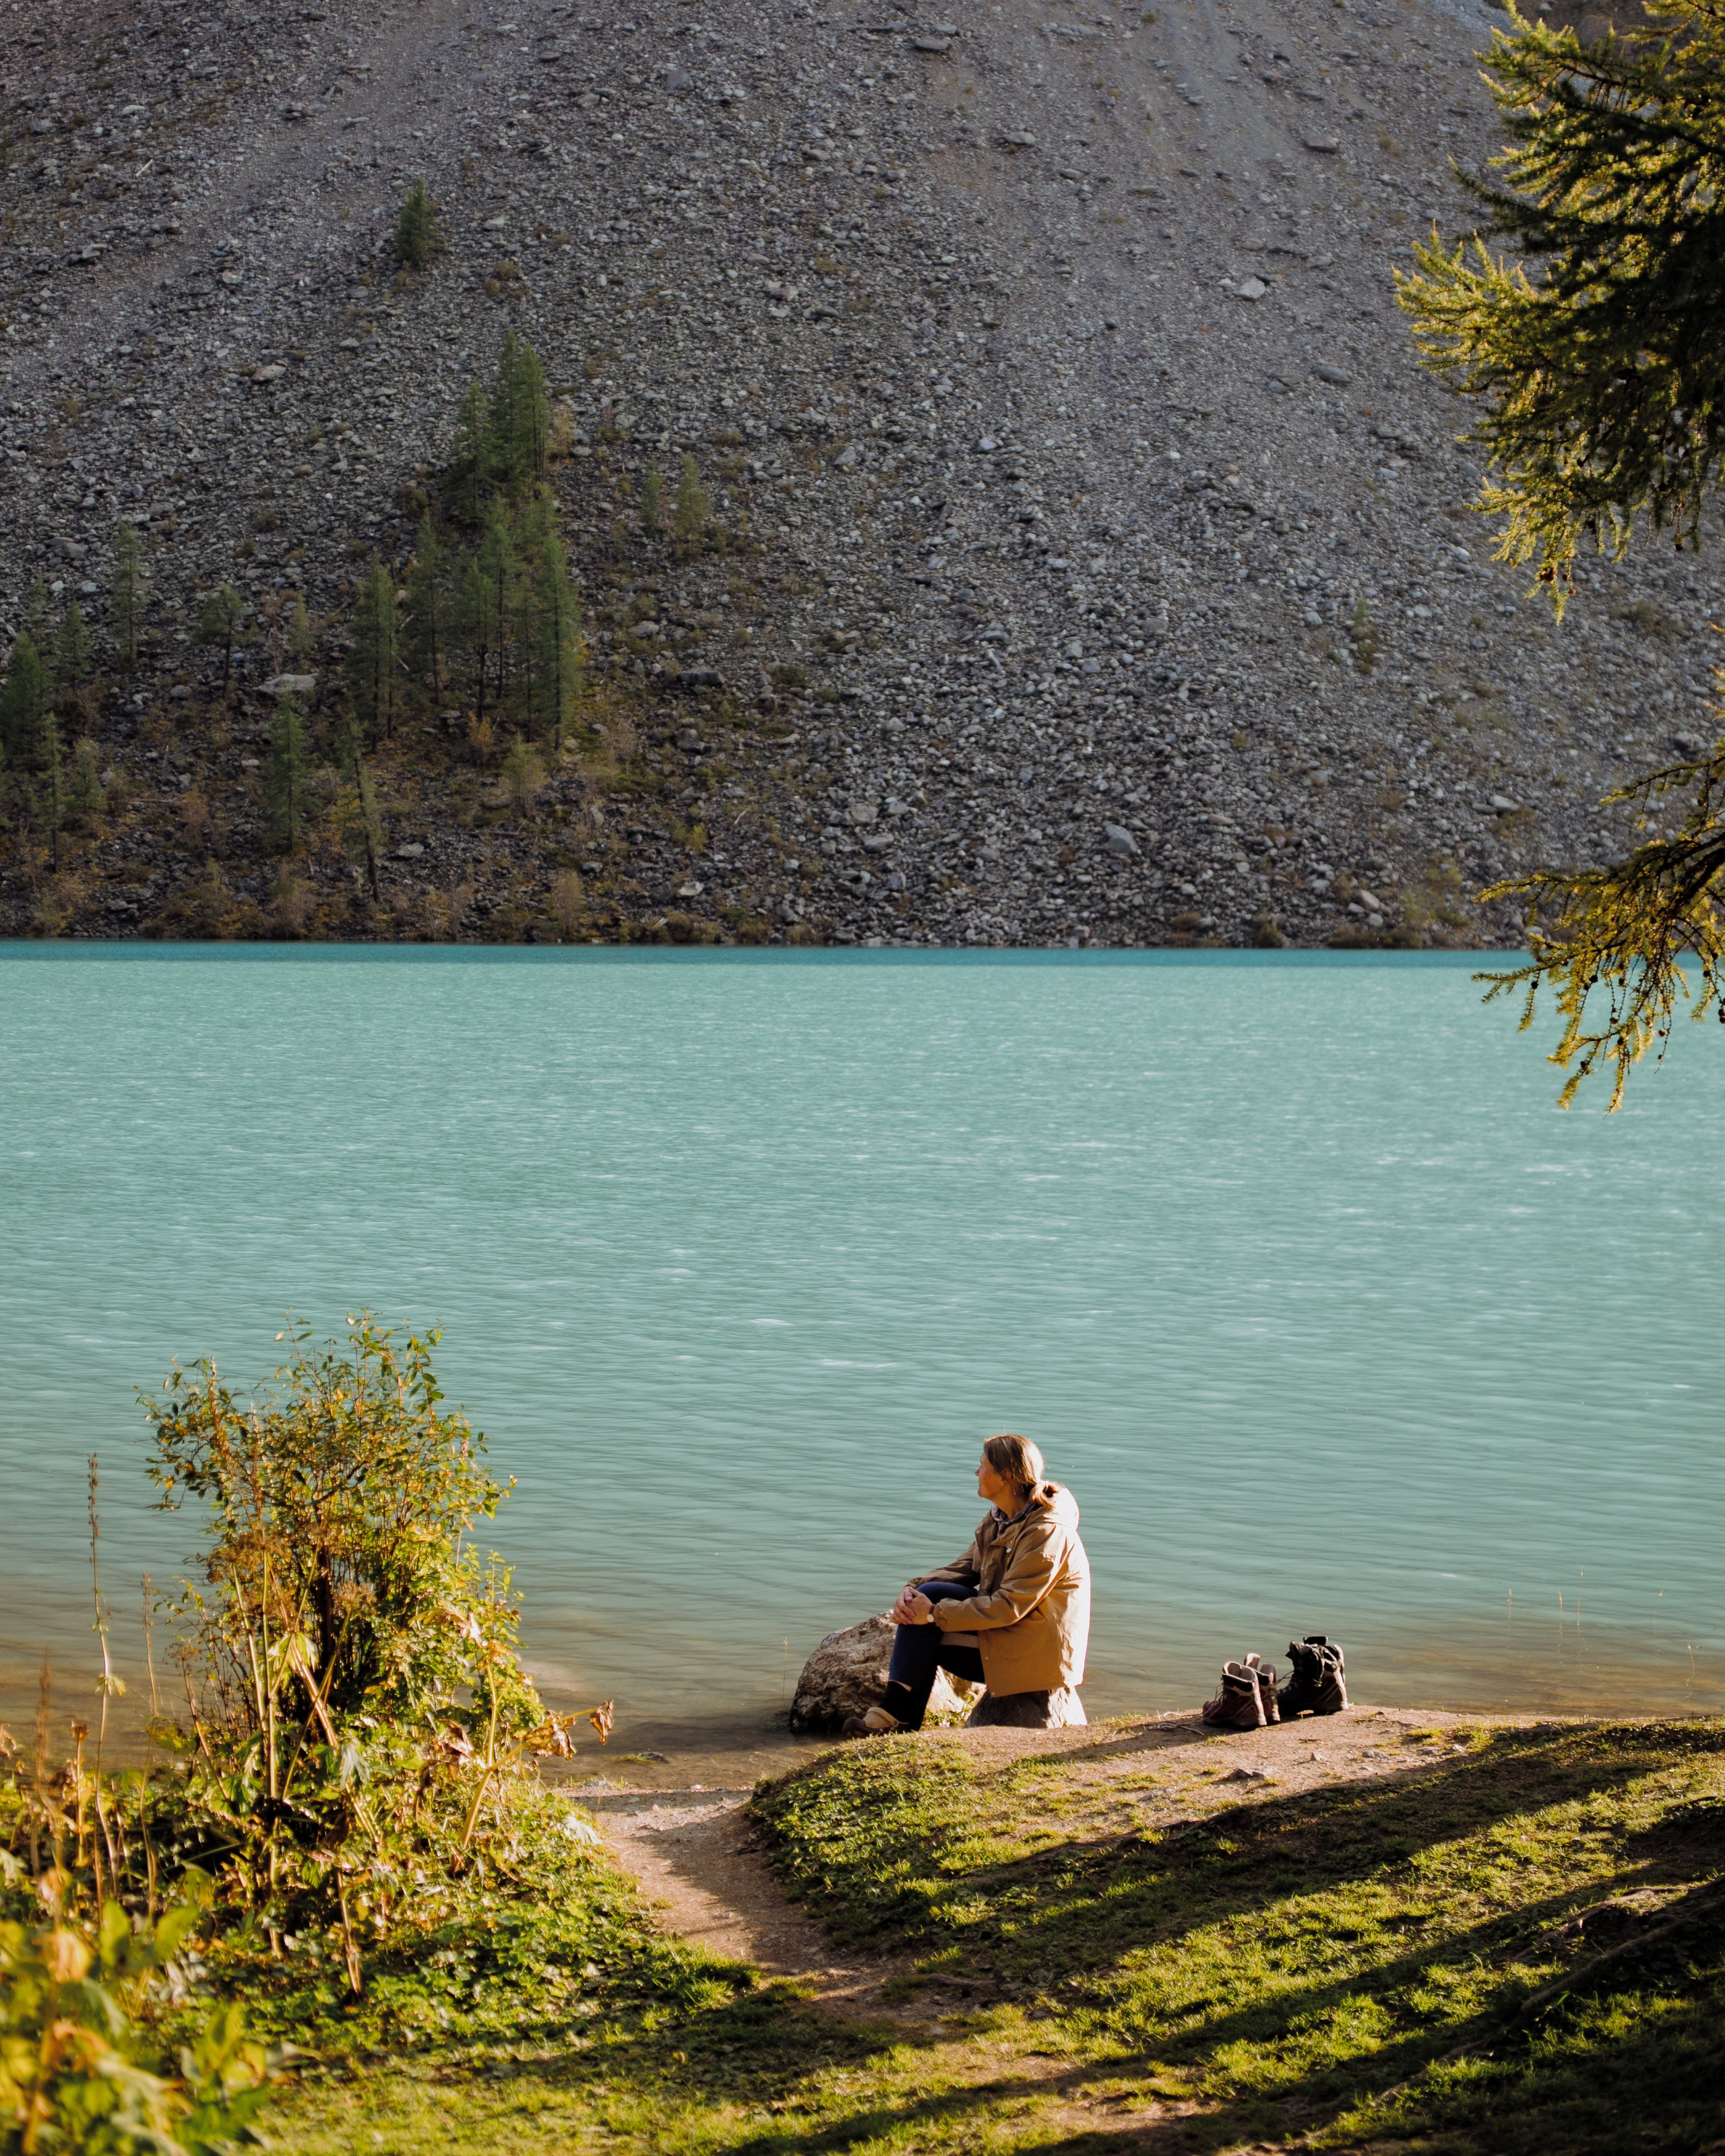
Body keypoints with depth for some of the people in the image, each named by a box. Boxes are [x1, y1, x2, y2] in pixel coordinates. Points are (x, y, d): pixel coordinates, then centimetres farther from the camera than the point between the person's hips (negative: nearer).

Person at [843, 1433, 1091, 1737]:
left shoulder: (1047, 1533, -21)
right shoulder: (1001, 1519, 8)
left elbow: (1009, 1607, -25)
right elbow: (964, 1568, 8)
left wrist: (935, 1613, -24)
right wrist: (913, 1590, -12)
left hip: (1037, 1653, -9)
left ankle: (896, 1711, -9)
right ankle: (904, 1720, -6)